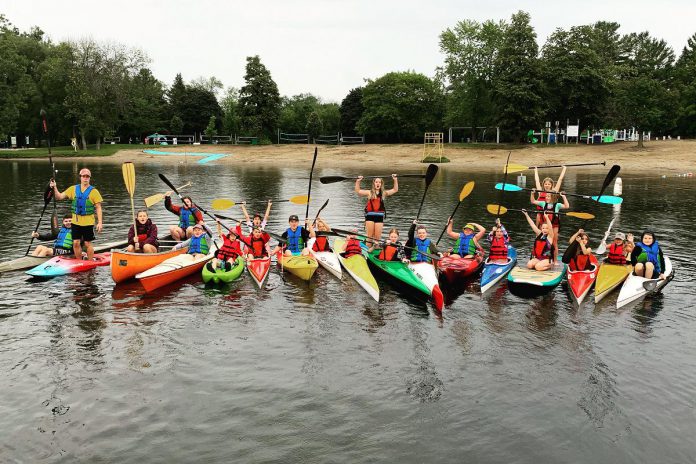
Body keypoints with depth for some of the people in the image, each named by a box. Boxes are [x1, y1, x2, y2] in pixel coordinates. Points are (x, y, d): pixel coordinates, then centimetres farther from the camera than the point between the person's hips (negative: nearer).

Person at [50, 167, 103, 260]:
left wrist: (99, 222, -11)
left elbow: (98, 208, -5)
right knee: (76, 243, 6)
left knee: (88, 244, 2)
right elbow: (59, 197, 9)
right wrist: (55, 188, -8)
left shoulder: (94, 191, -3)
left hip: (88, 222, -3)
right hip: (76, 221, 4)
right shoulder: (73, 189, 7)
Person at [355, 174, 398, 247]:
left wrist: (395, 180, 3)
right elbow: (358, 191, 4)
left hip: (379, 216, 1)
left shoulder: (384, 193, 11)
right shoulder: (369, 193, 7)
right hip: (370, 216, -1)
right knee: (369, 235, -1)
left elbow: (395, 190, 12)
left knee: (378, 236, 0)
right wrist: (358, 181, -5)